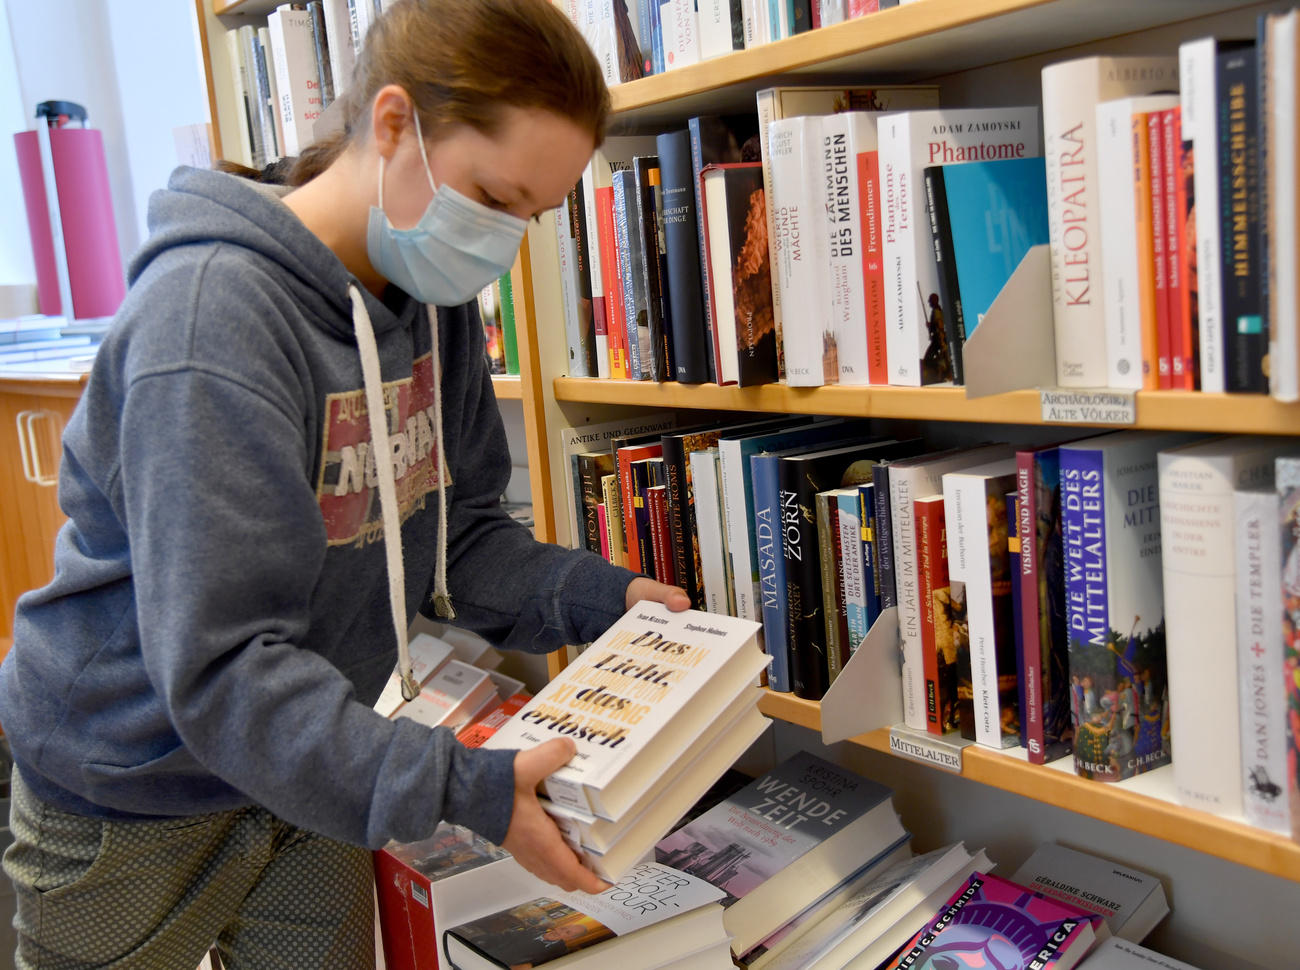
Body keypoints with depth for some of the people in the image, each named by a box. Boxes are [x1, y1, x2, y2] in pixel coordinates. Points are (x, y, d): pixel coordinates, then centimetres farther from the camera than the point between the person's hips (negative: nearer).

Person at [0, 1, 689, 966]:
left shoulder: (434, 298, -5)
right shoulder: (211, 315, -30)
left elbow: (457, 530, 2)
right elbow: (219, 666, -32)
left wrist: (598, 596, -14)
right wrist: (461, 789, -37)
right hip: (133, 797, -6)